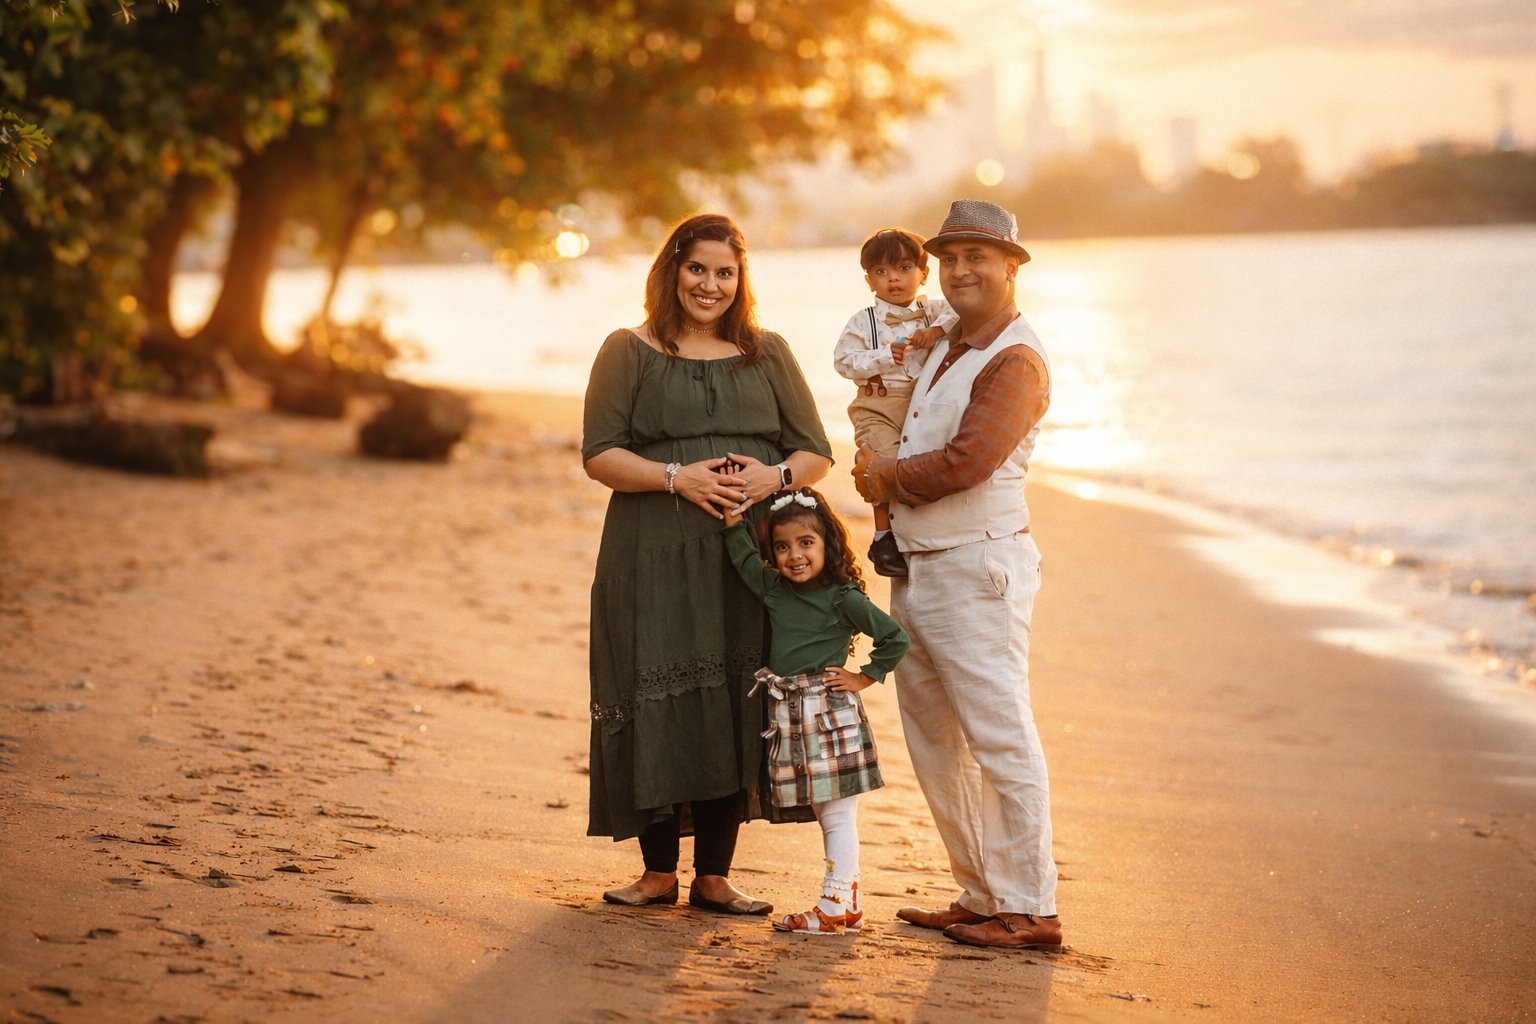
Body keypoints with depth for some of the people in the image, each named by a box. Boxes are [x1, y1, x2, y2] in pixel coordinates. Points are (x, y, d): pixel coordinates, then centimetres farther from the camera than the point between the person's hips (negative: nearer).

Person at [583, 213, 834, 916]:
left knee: (734, 708, -1)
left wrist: (774, 477, -9)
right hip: (654, 560, -2)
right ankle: (658, 871, 8)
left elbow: (817, 453, 13)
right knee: (660, 708, -4)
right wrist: (675, 477, -16)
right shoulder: (629, 352, 7)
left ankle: (714, 876, 7)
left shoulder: (767, 355, 15)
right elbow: (599, 454, -1)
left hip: (748, 561, 2)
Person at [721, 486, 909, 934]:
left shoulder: (843, 598, -9)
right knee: (826, 816, 11)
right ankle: (848, 905, 17)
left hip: (831, 714, -7)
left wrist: (864, 678, -7)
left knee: (837, 815, -4)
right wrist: (732, 513, -1)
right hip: (790, 718, 7)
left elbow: (895, 638, -9)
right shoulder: (774, 589, 9)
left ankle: (834, 908, -3)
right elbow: (744, 556, 10)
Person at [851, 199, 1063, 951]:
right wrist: (878, 466, 9)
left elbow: (964, 463, -22)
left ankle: (1029, 910, -4)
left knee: (1001, 739, -8)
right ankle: (981, 896, 21)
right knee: (934, 743, 13)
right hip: (916, 570, 10)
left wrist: (886, 479, -6)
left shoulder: (1016, 362, -12)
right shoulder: (942, 350, 16)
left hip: (977, 570, -10)